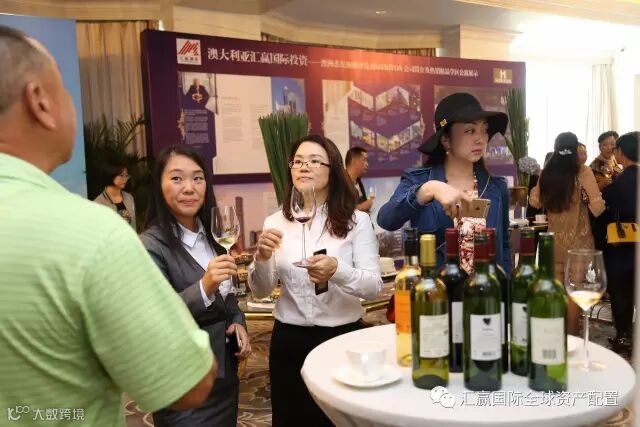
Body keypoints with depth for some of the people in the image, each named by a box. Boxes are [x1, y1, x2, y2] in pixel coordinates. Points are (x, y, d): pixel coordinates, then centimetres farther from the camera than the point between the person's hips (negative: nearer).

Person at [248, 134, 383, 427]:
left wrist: (337, 270, -33)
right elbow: (260, 291, -1)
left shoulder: (356, 221, -7)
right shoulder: (275, 222, 0)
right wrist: (262, 258, -21)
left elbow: (374, 287, -14)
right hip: (289, 340, 2)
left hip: (343, 338, -2)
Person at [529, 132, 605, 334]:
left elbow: (535, 202, 11)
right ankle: (571, 335, 15)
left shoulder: (546, 173, 0)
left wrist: (535, 186, 25)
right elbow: (597, 207, -15)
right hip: (577, 239, -4)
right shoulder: (582, 172, -11)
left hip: (554, 239, 4)